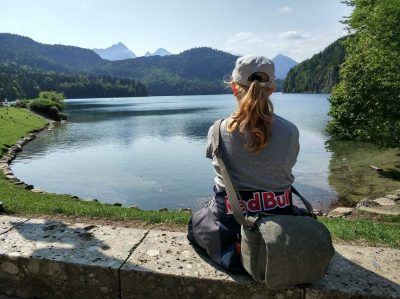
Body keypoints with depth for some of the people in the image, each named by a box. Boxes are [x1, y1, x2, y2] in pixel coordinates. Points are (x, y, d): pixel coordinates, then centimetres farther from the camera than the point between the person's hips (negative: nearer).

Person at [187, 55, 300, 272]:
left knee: (194, 225, 32)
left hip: (230, 225, -3)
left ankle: (233, 253, 11)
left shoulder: (218, 131, -15)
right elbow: (287, 165, 4)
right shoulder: (290, 132, -12)